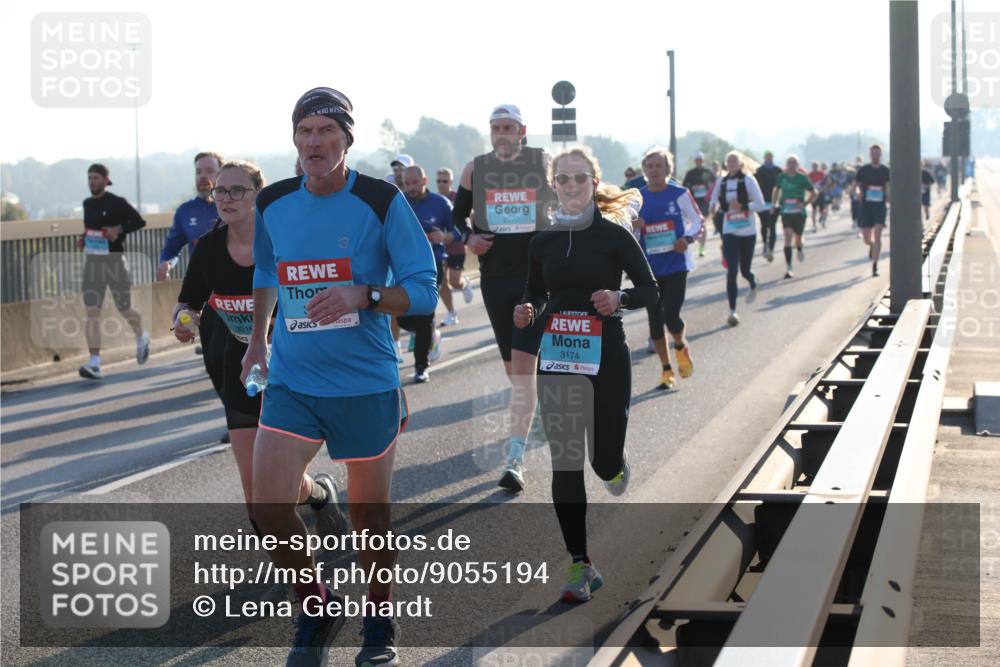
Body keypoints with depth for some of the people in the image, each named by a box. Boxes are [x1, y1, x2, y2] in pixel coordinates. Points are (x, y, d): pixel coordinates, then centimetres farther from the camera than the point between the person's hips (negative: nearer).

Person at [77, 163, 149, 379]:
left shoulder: (117, 203, -9)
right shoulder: (87, 204, 9)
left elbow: (139, 221, -7)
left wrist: (119, 229, -21)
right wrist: (83, 239, 5)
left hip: (115, 261, -5)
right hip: (92, 262, 5)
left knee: (124, 309, 7)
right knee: (92, 312, -7)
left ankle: (141, 337, 41)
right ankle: (95, 364, -11)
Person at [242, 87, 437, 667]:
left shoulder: (382, 201, -9)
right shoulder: (273, 204, 2)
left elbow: (424, 290, -10)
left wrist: (362, 295, -26)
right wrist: (257, 340, 19)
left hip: (366, 384, -3)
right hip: (292, 380, 3)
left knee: (370, 512, 9)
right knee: (270, 506, -10)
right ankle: (317, 610, 14)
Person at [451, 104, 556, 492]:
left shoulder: (544, 164, -1)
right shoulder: (475, 169, 5)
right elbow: (457, 216, 15)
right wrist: (468, 238, -5)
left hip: (536, 276, -3)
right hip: (494, 277, 3)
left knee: (523, 366, -14)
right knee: (513, 367, 11)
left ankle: (516, 459, -16)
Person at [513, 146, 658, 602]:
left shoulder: (614, 236, -4)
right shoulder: (543, 243, 6)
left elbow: (649, 290, 0)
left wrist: (620, 298, -20)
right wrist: (527, 313, -6)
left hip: (606, 359, -3)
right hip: (556, 359, 3)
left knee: (604, 460, 2)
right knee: (565, 465, -2)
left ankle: (616, 465, 43)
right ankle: (580, 565, 3)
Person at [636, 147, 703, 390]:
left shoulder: (679, 194, -5)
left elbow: (697, 221, 4)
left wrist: (687, 238, -14)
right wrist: (634, 227, -12)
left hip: (676, 265, -3)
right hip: (649, 268, 3)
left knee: (671, 316, -13)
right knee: (655, 320, 6)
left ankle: (681, 348, 21)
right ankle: (666, 368, 22)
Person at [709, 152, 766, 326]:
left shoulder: (748, 180, -9)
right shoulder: (721, 181, 0)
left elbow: (760, 204, -10)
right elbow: (714, 201, 14)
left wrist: (743, 207, -25)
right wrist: (715, 208, -9)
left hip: (748, 231, -2)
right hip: (729, 232, 2)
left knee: (744, 270, 11)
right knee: (731, 271, -9)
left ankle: (753, 286, 49)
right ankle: (732, 311, -8)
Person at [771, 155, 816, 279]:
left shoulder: (802, 178, -6)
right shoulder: (781, 177, 1)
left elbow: (813, 192, 1)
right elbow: (776, 190, 20)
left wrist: (805, 204, -12)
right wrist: (774, 204, 11)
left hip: (799, 213, 0)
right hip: (786, 212, 0)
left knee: (798, 238, 13)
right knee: (788, 237, -14)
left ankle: (800, 250, 53)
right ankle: (789, 268, -16)